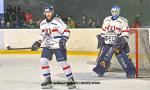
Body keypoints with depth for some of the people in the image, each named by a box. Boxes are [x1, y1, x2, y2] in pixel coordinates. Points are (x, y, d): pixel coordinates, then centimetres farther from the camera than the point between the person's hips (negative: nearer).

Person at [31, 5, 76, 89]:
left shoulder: (57, 21, -15)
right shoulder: (42, 23, 7)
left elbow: (66, 31, -16)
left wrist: (64, 39, -30)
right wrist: (38, 43, 10)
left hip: (58, 46, -6)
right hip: (47, 46, 6)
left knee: (63, 62, -11)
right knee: (43, 61, -5)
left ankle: (71, 79, 2)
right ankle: (48, 80, 7)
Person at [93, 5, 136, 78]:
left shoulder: (123, 21, -4)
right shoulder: (107, 20, 12)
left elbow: (126, 33, -8)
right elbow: (104, 31, 22)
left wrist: (123, 40, -21)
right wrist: (101, 38, 15)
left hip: (118, 43, -5)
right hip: (108, 43, 5)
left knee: (123, 58, -13)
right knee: (103, 56, 1)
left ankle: (131, 72, -9)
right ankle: (100, 70, 12)